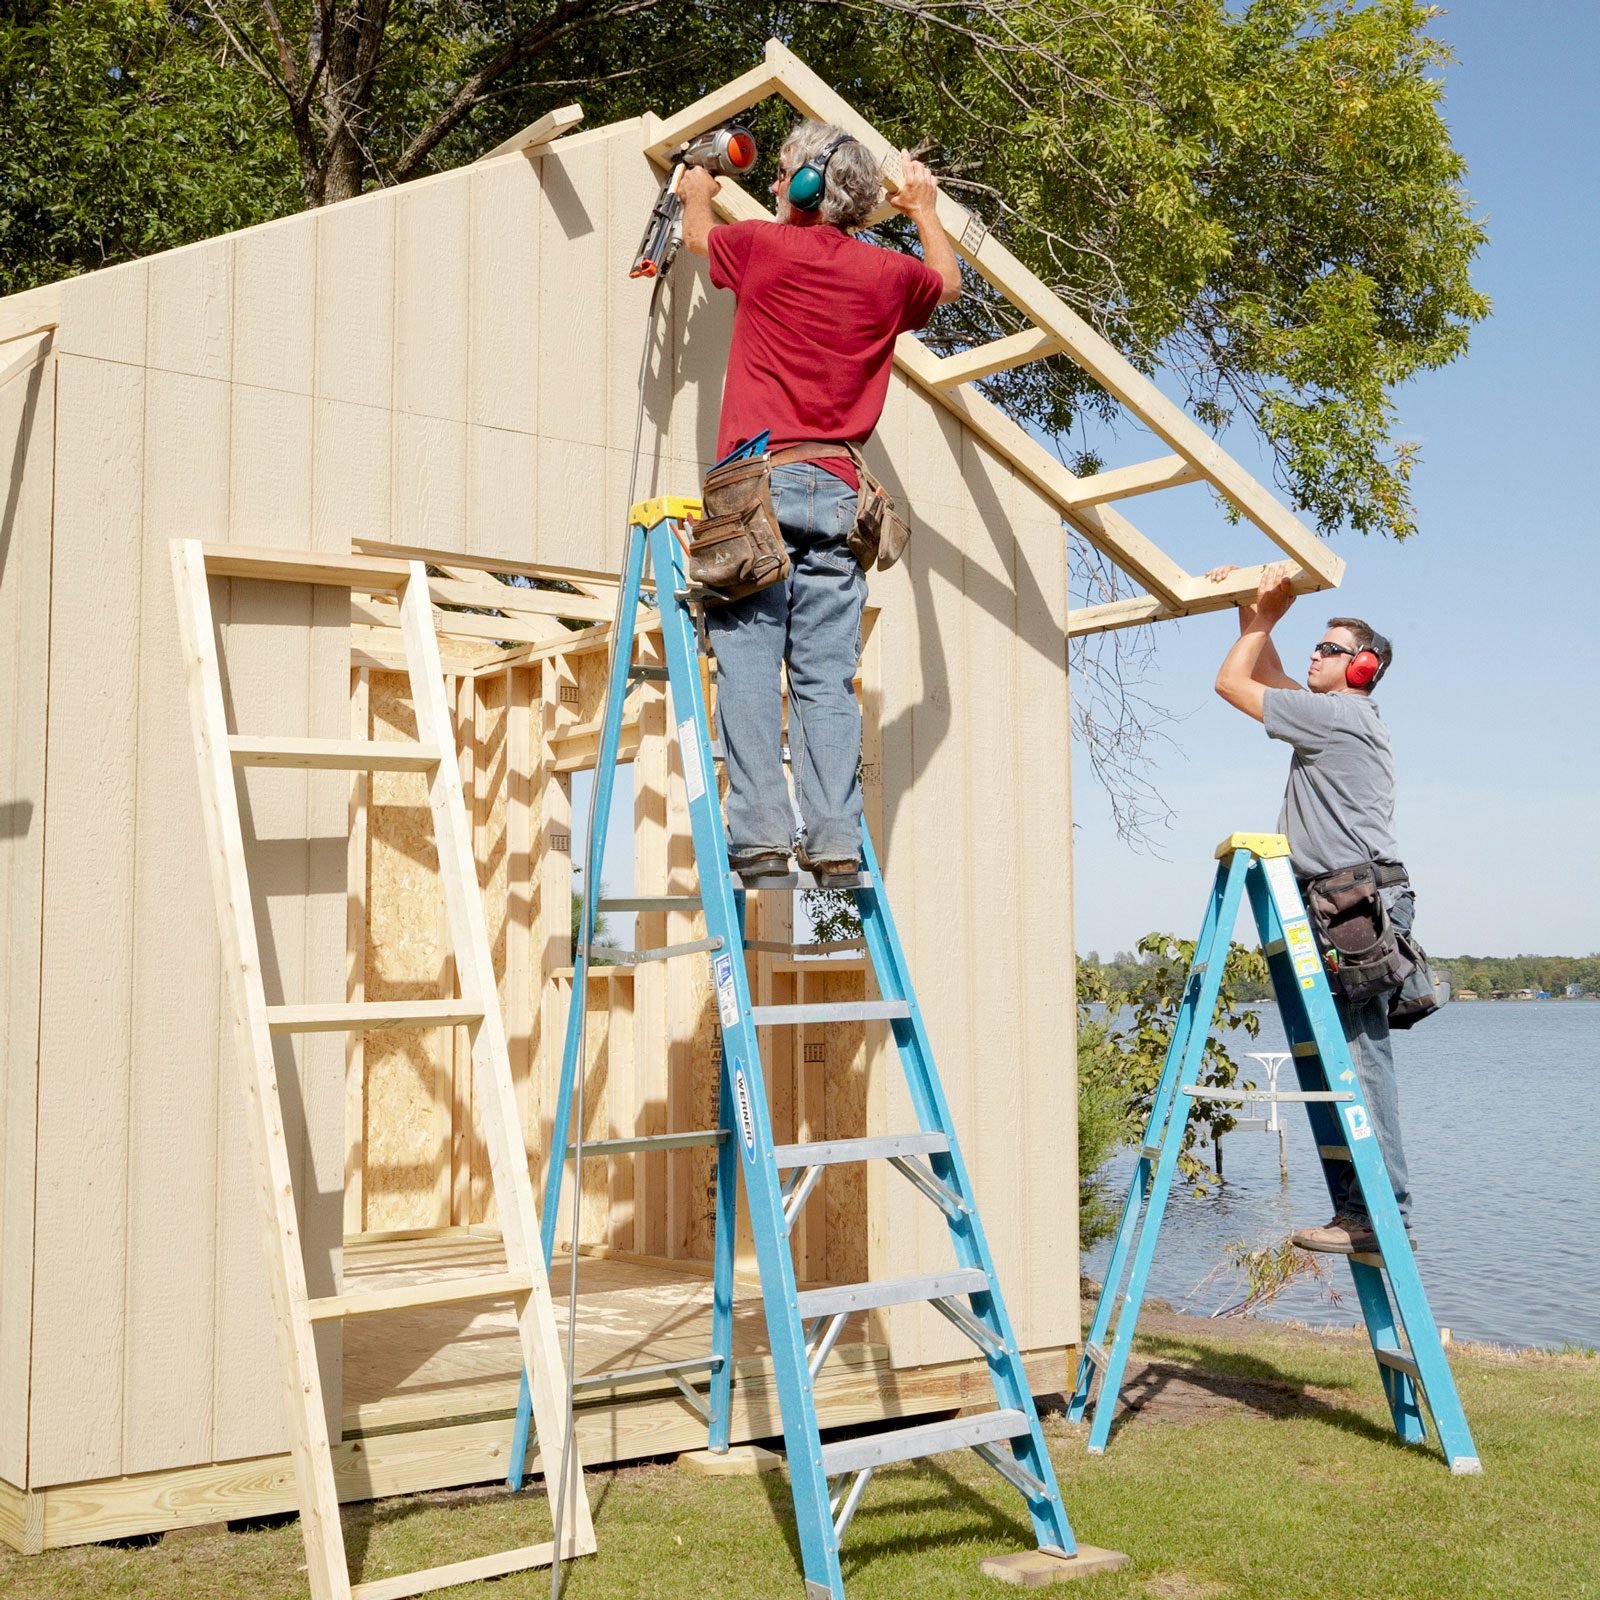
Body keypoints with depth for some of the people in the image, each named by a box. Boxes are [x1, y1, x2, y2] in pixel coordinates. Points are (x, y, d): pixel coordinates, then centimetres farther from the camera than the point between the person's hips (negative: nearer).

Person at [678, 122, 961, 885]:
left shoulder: (762, 247, 4)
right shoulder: (888, 273, 11)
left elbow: (699, 236, 28)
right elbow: (948, 283, 36)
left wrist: (698, 197, 51)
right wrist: (925, 210, 53)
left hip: (760, 481, -3)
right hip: (837, 489, 3)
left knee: (749, 668, -5)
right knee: (828, 680, 1)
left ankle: (760, 833, -11)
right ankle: (835, 840, -5)